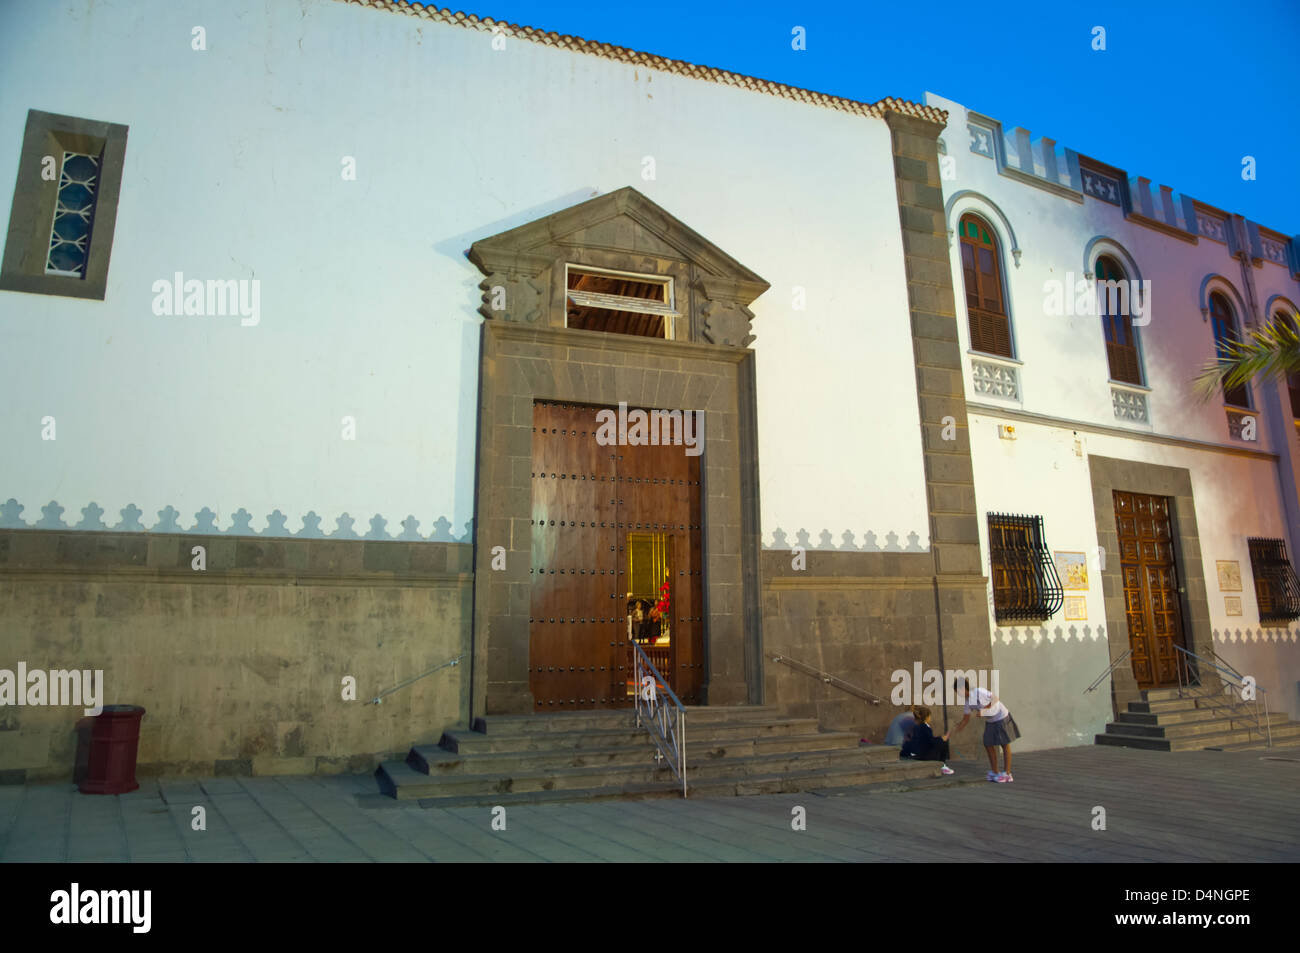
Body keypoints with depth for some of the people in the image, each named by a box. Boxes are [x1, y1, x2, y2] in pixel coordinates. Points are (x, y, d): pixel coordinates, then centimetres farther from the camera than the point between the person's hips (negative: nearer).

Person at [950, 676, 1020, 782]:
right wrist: (954, 732, 4)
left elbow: (995, 698, -22)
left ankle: (1007, 774, 5)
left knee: (1005, 745, 0)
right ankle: (994, 772, 15)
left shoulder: (979, 692, -24)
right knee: (988, 745, 6)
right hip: (990, 721, 8)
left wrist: (984, 709, -24)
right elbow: (965, 719, 6)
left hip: (1001, 717, -8)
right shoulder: (968, 702, -1)